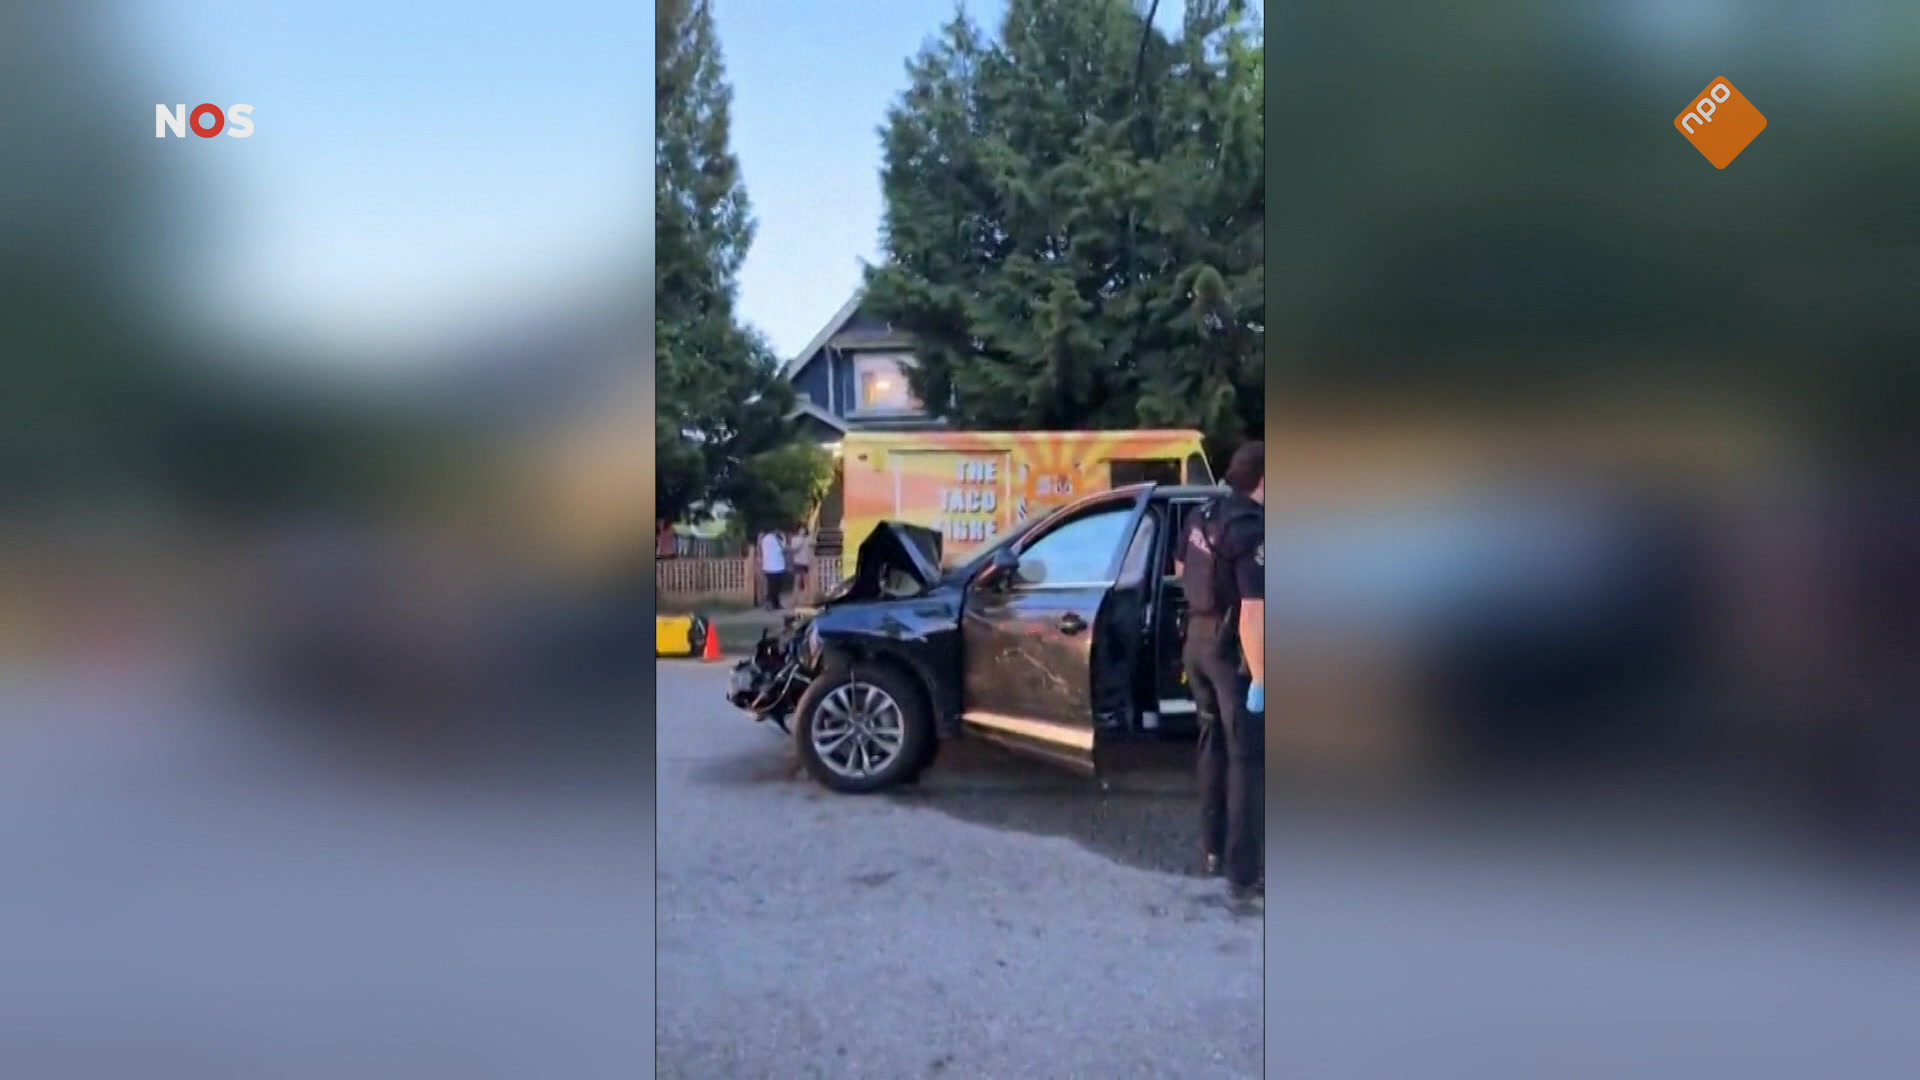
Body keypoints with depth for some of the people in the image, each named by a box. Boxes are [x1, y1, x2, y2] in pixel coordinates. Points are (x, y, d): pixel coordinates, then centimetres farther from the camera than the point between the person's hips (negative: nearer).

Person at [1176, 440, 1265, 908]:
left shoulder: (1204, 515, 4)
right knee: (1248, 757, -2)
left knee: (1215, 744, 20)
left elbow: (1182, 571, 20)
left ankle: (1213, 850, 31)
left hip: (1199, 640, 9)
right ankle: (1245, 875, 1)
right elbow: (1253, 613, -29)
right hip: (1234, 651, -9)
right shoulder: (1254, 531, -23)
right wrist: (1260, 680, -29)